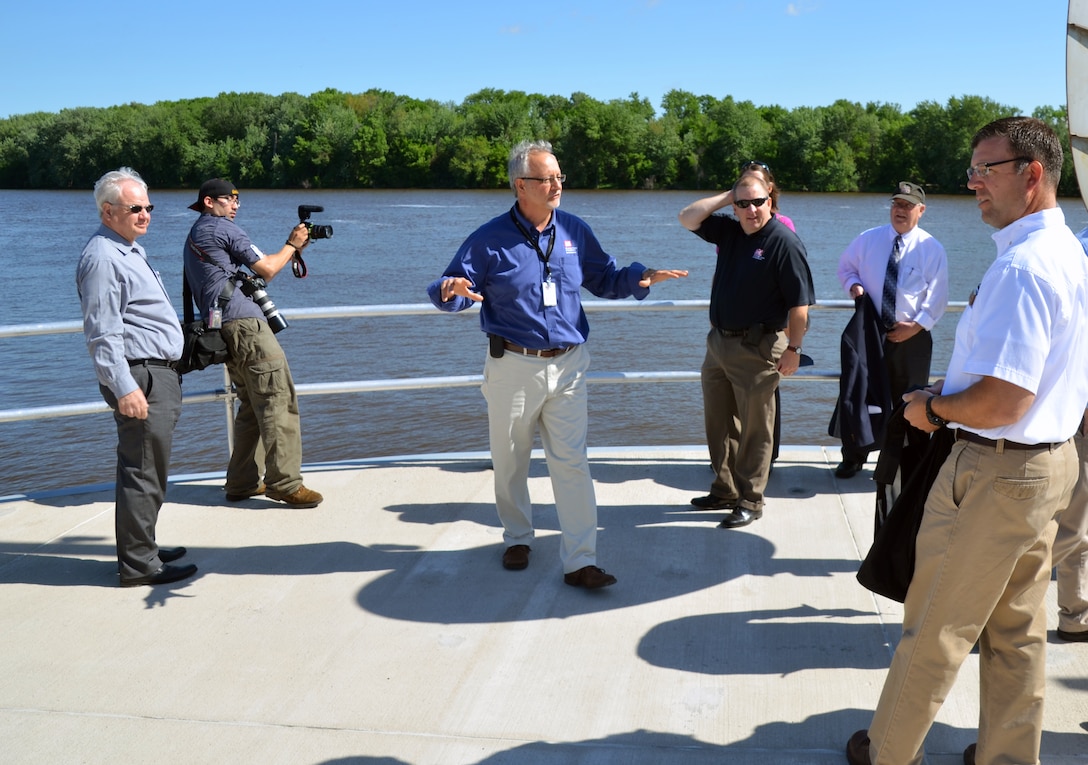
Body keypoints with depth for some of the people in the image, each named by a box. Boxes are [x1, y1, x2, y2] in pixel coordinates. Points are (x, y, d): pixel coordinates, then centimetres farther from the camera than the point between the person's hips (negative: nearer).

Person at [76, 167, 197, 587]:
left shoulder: (130, 250, 18)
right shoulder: (102, 257, -15)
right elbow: (103, 333, -20)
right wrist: (125, 388, -24)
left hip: (159, 374, 11)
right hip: (140, 378, -11)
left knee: (144, 469, 17)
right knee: (144, 471, -7)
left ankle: (142, 549, 27)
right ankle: (138, 564, 0)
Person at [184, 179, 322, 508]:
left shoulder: (194, 236, 26)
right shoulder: (223, 228, -2)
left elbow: (253, 268, 24)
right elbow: (267, 269, -3)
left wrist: (294, 250, 18)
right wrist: (291, 245, 13)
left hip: (223, 330, 10)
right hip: (245, 323, -10)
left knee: (252, 405, 14)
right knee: (278, 401, -11)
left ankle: (242, 482, 13)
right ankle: (285, 483, -14)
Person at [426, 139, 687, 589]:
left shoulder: (574, 231, 4)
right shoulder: (491, 239, -6)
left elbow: (604, 278, 14)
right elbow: (452, 291, -4)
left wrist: (639, 278, -5)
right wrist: (451, 292, -29)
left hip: (567, 366, 2)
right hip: (513, 366, -1)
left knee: (571, 462, -3)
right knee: (510, 461, 12)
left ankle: (580, 561, 0)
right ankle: (517, 538, 35)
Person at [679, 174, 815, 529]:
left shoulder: (784, 242, -13)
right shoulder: (729, 231, 8)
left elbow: (799, 302, -15)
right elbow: (688, 218, 7)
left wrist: (793, 348, -16)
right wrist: (726, 196, 2)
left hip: (757, 349, -7)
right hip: (719, 341, 8)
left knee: (754, 428, 2)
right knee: (718, 422, 16)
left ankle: (750, 501, 13)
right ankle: (724, 491, 30)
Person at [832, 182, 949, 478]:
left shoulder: (932, 249, -4)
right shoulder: (867, 240, 2)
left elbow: (937, 298, -3)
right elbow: (846, 268, 14)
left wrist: (916, 325, -15)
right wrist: (854, 284, -8)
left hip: (911, 335, -1)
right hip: (870, 331, 1)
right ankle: (853, 458, 21)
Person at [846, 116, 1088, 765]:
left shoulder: (1020, 267, -24)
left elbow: (1002, 402, -29)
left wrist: (932, 408, -11)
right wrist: (953, 392, 12)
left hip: (995, 474, -10)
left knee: (935, 630, 6)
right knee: (1018, 630, 19)